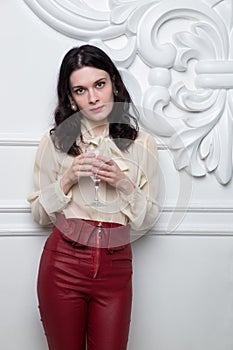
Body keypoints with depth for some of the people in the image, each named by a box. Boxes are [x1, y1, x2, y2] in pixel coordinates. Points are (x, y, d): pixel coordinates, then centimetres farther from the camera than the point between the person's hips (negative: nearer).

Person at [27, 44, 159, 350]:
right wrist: (67, 180, -11)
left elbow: (146, 222, 5)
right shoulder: (55, 142, 2)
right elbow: (40, 215, 5)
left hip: (115, 267, 1)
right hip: (63, 264, 0)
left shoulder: (142, 144, 3)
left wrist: (124, 185, -12)